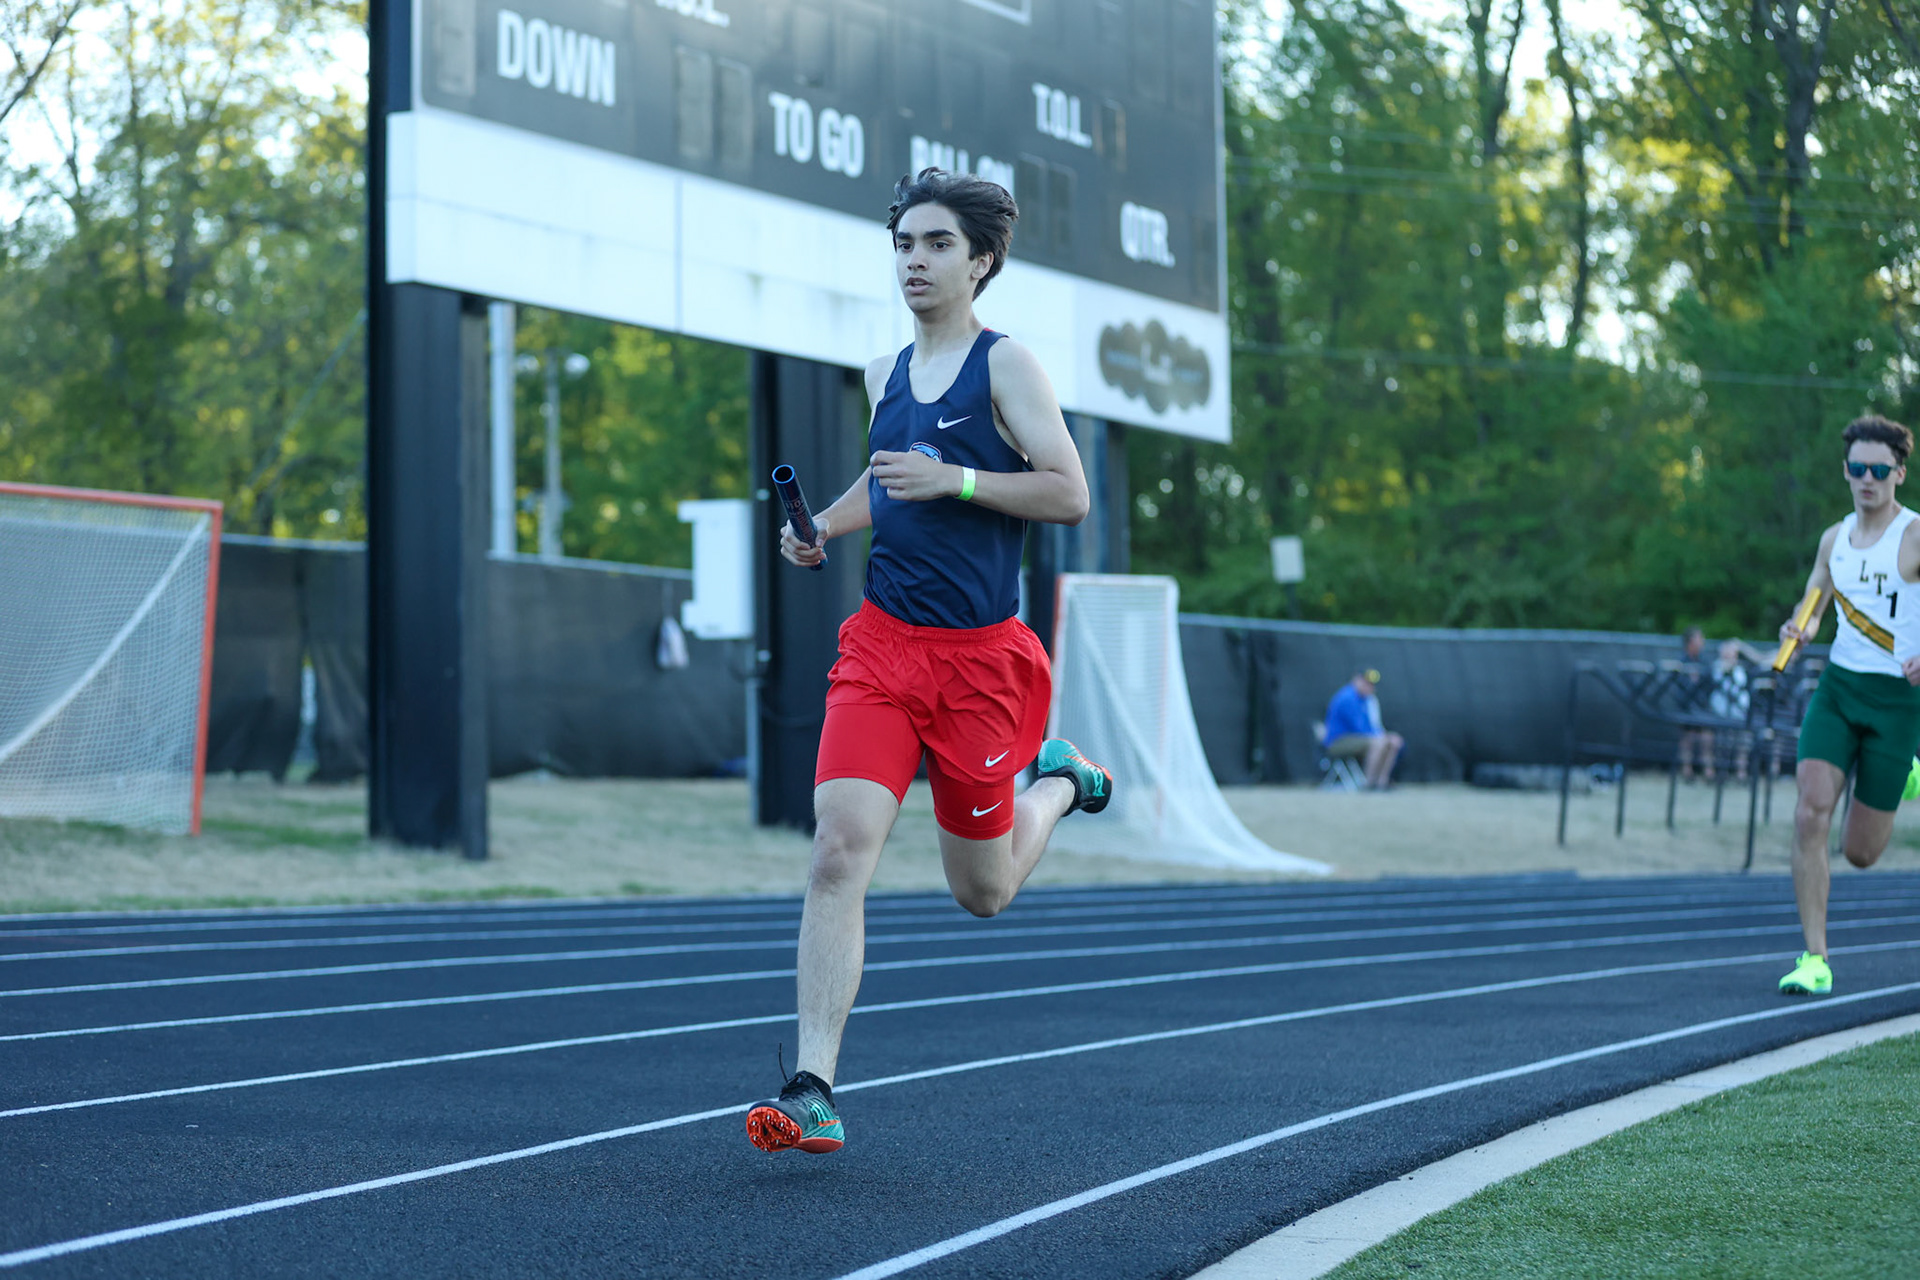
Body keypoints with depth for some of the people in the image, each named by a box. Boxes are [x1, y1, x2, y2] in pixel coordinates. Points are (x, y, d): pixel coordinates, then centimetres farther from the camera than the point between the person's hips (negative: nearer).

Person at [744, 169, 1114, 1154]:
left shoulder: (1006, 364, -4)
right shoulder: (885, 376, 13)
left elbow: (1069, 494, -11)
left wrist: (951, 479, -20)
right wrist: (823, 526, 12)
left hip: (980, 656, -4)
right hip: (880, 645, 4)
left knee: (982, 893, 10)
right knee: (839, 852, -15)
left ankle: (1058, 779, 42)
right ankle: (813, 1090, -16)